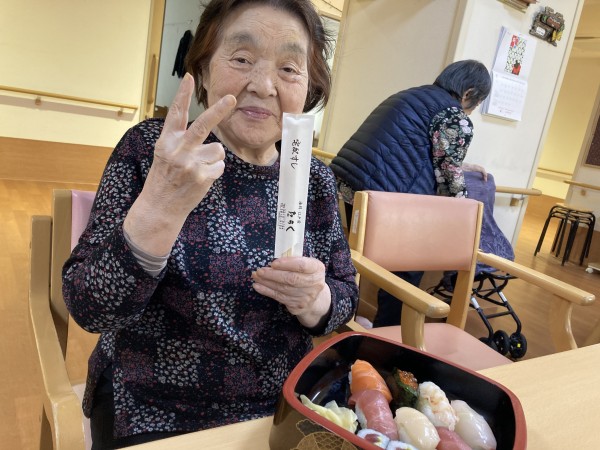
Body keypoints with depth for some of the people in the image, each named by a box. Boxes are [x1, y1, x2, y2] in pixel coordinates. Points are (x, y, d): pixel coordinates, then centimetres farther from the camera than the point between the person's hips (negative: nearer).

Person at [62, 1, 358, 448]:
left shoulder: (315, 180, -3)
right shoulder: (149, 148, -10)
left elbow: (345, 297, 4)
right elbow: (87, 308, -15)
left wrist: (314, 300, -18)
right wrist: (159, 209, -31)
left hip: (279, 413, 3)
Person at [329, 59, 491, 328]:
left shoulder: (412, 95, 25)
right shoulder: (456, 120, -3)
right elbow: (449, 181, 0)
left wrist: (462, 165, 45)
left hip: (348, 183, 9)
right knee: (406, 272, 12)